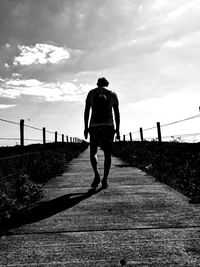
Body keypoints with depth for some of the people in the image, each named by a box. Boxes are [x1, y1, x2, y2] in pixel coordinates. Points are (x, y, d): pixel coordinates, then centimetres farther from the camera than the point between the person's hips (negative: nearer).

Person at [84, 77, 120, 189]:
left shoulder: (91, 93, 12)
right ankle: (105, 180, 2)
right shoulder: (112, 94, 13)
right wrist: (117, 129, 8)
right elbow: (117, 113, 6)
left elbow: (87, 111, 3)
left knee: (93, 152, 12)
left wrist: (86, 127, 4)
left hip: (94, 126, 0)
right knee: (107, 154, 7)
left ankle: (97, 175, -7)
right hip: (109, 126, 0)